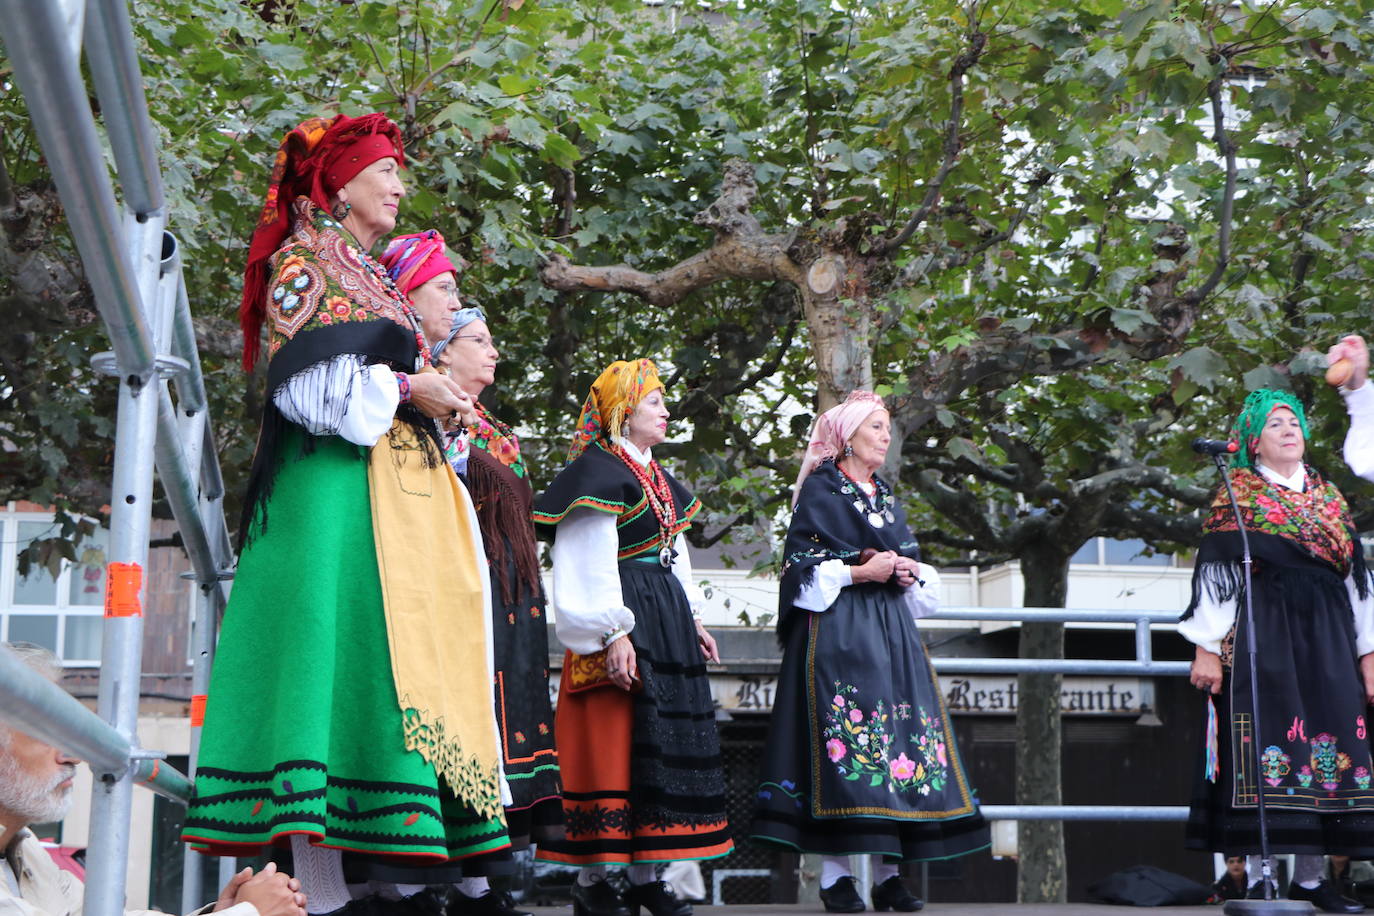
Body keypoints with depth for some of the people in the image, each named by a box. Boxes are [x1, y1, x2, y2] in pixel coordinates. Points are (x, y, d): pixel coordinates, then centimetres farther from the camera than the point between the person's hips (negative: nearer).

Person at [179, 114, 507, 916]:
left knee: (396, 660, 0)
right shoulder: (304, 262, 3)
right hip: (334, 486, -9)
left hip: (397, 490, 9)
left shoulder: (374, 280, 28)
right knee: (335, 645, -16)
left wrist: (438, 399, 11)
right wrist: (405, 387, -7)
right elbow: (306, 382, -11)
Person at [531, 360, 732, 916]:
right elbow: (591, 563, -16)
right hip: (624, 618, -9)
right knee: (614, 742, -8)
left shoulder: (658, 478, 20)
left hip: (668, 621, 9)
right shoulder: (597, 471, -8)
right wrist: (613, 634, -22)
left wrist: (693, 620, 18)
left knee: (666, 741, 7)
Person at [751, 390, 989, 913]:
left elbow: (909, 560, 26)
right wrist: (862, 571, -14)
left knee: (897, 735, -1)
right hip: (837, 631, -7)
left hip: (891, 631, 7)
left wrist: (911, 574, 4)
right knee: (843, 736, -12)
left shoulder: (886, 496, 21)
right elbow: (801, 566, -6)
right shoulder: (820, 490, 0)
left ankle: (888, 874, 1)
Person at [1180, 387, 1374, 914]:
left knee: (1325, 742, 0)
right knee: (1263, 746, -9)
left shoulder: (1330, 498, 18)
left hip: (1324, 636, 5)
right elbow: (1215, 572, -3)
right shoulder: (1236, 496, 4)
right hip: (1260, 635, -5)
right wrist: (1207, 648, -11)